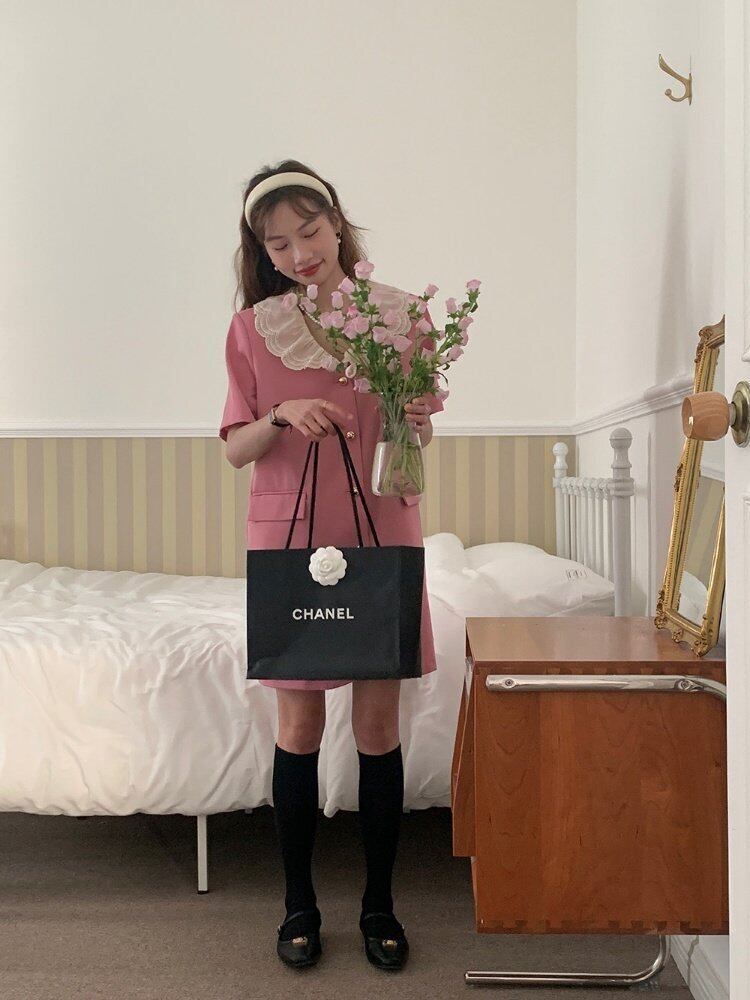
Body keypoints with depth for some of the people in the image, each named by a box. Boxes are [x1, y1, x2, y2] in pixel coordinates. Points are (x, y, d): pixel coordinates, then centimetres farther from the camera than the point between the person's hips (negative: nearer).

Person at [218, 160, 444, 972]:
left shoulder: (400, 314, 2)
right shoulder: (253, 327, 2)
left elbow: (418, 437, 9)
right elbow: (235, 447, 3)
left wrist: (418, 421, -14)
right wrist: (281, 418, -17)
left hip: (382, 534, 1)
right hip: (289, 536, 0)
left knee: (379, 723, 6)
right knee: (299, 725, 6)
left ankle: (379, 903, 23)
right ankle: (299, 902, 25)